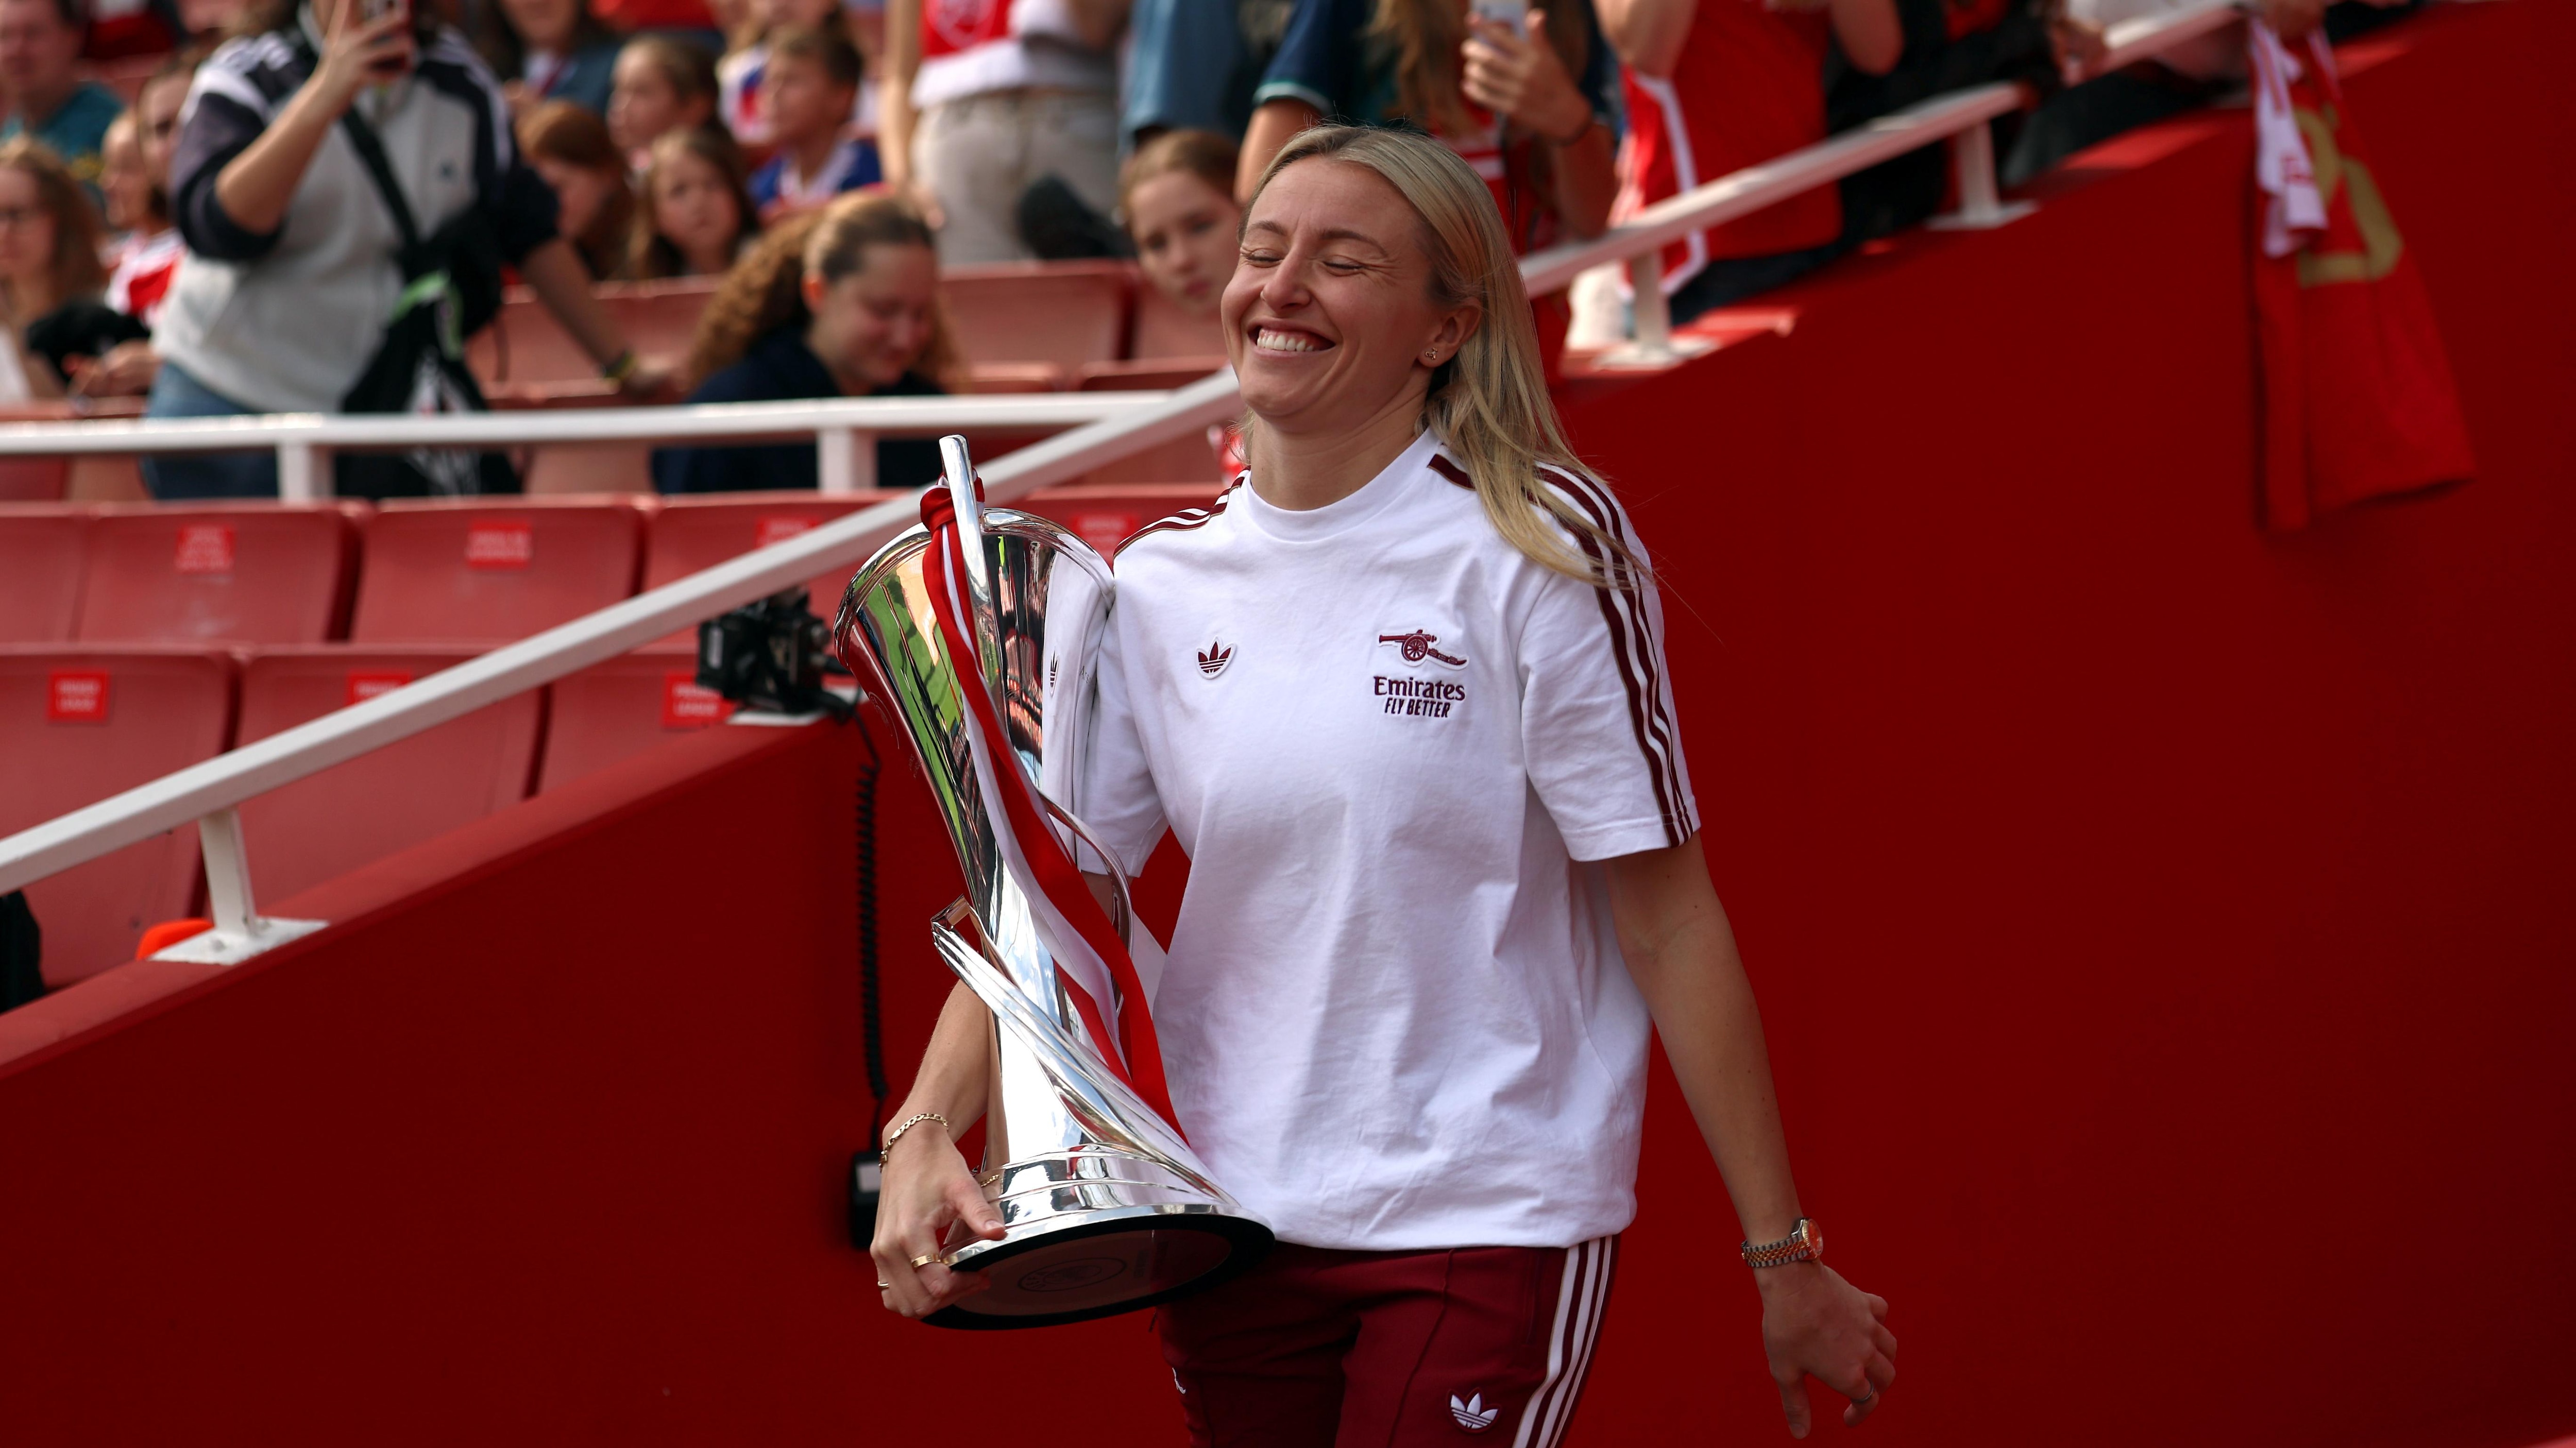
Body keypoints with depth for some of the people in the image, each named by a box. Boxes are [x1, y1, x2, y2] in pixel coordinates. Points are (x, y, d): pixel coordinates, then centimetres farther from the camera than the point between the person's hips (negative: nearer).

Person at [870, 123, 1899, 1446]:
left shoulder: (1531, 553, -8)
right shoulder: (1160, 586, 5)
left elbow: (1668, 921, -8)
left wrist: (1783, 1259, -8)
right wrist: (925, 1132, -12)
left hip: (1491, 1223, -5)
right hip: (1230, 1225, 5)